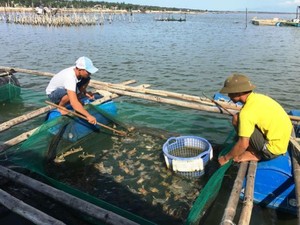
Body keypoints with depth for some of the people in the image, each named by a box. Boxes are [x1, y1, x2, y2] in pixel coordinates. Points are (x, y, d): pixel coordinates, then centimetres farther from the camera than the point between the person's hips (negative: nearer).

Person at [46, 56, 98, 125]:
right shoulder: (70, 77, -39)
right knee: (70, 93, -39)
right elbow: (73, 103, -46)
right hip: (52, 93, -7)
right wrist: (88, 116, -48)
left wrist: (85, 92, -13)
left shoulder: (77, 70, -17)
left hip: (64, 88, 7)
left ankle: (76, 99, 3)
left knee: (86, 79, -8)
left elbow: (81, 85, 7)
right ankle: (60, 106, -8)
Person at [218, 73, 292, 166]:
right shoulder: (258, 97, 1)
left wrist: (225, 158, -8)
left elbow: (243, 144, -22)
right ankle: (255, 151, 10)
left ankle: (254, 154, -3)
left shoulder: (247, 111, -24)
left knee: (236, 119, -14)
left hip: (273, 149, -9)